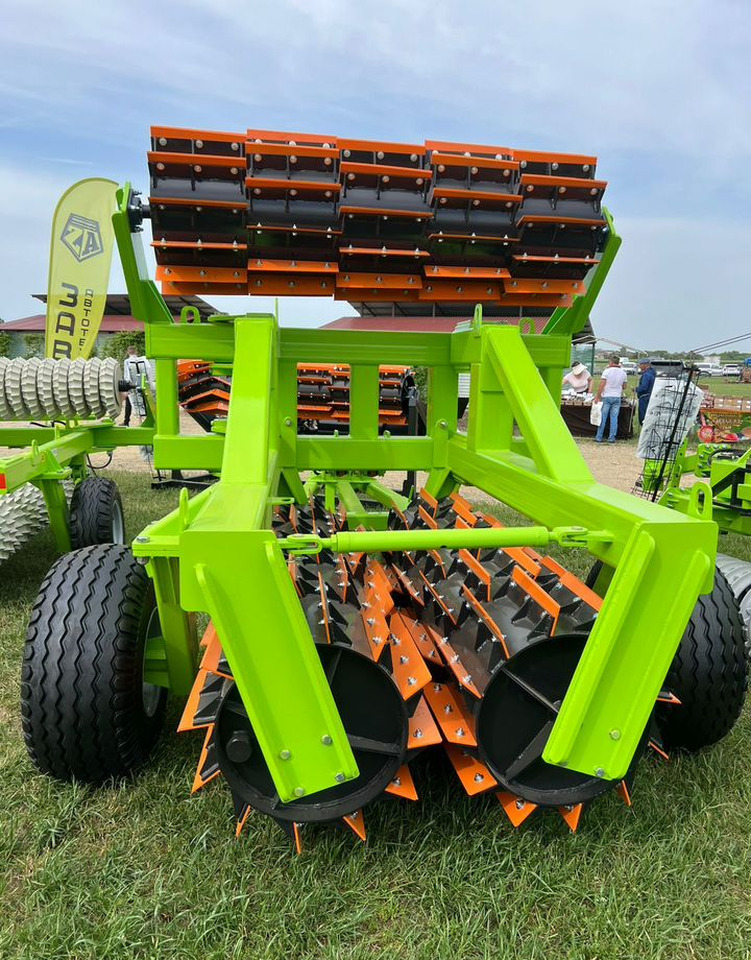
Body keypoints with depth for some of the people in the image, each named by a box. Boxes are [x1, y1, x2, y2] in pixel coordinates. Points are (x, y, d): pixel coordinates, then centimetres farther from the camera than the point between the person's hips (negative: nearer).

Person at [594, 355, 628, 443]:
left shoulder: (607, 371, -7)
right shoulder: (623, 373, 6)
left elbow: (601, 385, -10)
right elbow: (624, 386, 13)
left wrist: (598, 396, -7)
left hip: (606, 397, -3)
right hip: (617, 397, 3)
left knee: (603, 418, 2)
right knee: (614, 418, 6)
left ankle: (599, 437, 4)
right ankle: (612, 438, 6)